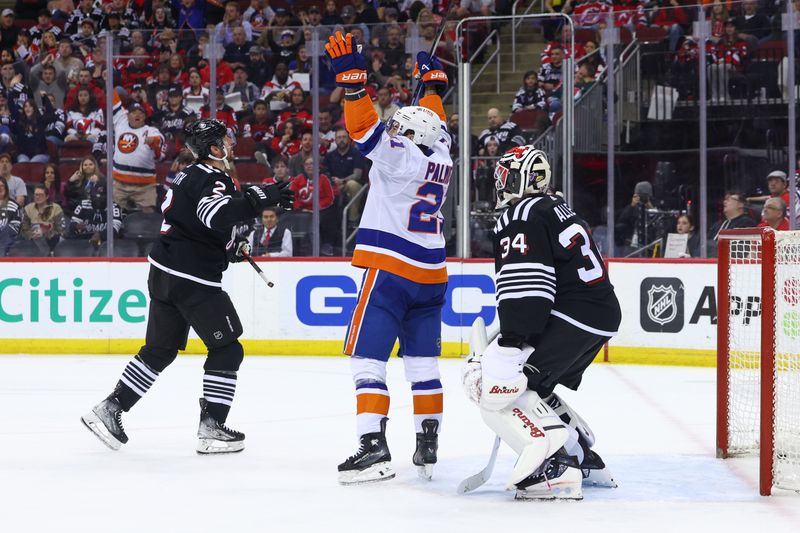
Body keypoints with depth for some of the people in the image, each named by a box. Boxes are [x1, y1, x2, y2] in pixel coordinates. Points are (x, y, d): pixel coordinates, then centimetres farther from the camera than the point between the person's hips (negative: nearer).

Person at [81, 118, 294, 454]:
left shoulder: (191, 175, 16)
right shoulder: (213, 180, -15)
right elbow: (216, 214, -37)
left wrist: (231, 247, 23)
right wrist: (259, 198, -34)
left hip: (164, 274, 10)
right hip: (193, 280, -10)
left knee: (161, 349, 17)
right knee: (227, 349, 0)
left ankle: (110, 410, 16)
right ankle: (211, 428, -2)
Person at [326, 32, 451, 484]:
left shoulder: (400, 155, -9)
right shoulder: (441, 157, 9)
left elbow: (366, 128, -20)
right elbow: (436, 123, 28)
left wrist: (352, 76, -23)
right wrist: (433, 80, 42)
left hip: (390, 270, -7)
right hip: (431, 274, 7)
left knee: (368, 358, -8)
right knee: (423, 363, 13)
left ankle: (374, 446, -19)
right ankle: (428, 447, 14)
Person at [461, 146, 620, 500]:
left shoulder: (521, 215, -9)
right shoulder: (556, 208, 23)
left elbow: (524, 285, -21)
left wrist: (512, 342, -23)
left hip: (570, 319, -10)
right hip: (602, 316, 10)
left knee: (488, 378, -13)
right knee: (530, 386, 25)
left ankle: (553, 467, -23)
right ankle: (584, 458, 26)